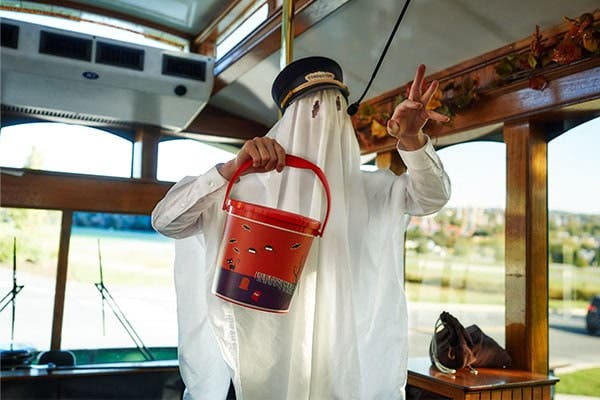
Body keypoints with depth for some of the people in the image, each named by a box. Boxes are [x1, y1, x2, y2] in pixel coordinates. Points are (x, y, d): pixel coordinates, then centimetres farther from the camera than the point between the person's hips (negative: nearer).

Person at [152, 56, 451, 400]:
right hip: (267, 357, -2)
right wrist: (232, 169, -27)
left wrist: (412, 139, -26)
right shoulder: (249, 186, -6)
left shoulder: (366, 189, 4)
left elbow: (432, 196, -6)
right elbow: (164, 220, -12)